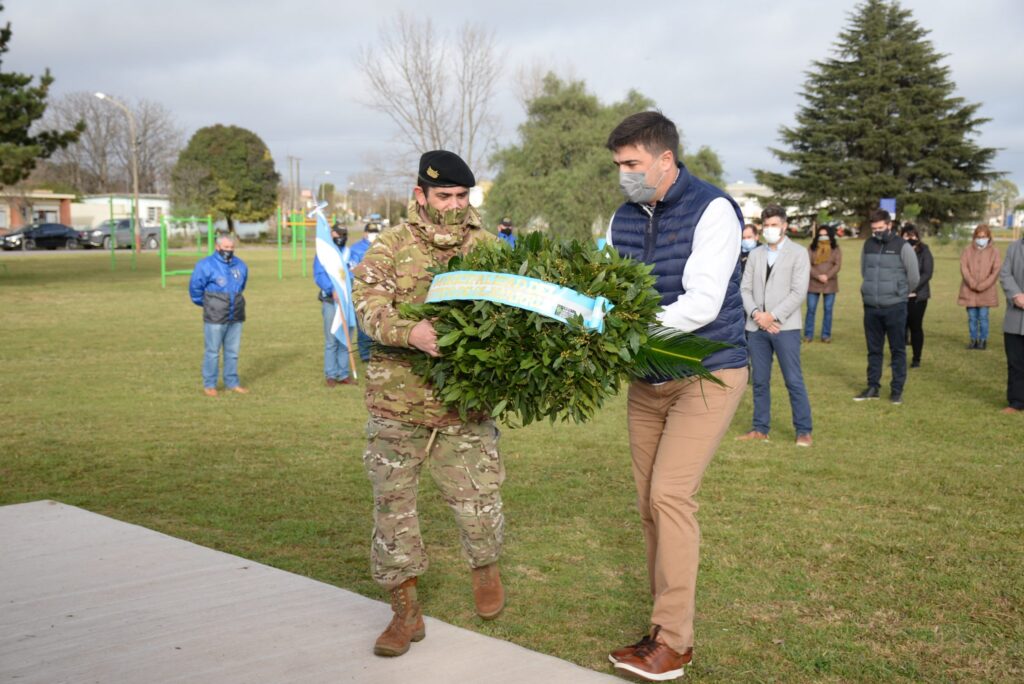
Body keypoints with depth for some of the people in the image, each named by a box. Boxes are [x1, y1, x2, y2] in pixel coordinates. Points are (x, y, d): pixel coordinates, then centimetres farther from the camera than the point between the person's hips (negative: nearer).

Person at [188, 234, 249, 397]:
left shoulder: (240, 265, 7)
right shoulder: (206, 265, -10)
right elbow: (195, 287, -3)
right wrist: (205, 304, 8)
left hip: (236, 317, 5)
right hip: (215, 318, -5)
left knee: (233, 351, 10)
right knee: (212, 352, -1)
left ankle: (232, 383, 20)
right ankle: (209, 385, 7)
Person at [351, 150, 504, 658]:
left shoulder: (487, 247, 5)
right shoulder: (391, 247, -1)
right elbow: (368, 304, -15)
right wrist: (409, 331, -35)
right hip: (398, 398, 0)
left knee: (478, 500, -1)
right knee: (393, 503, 5)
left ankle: (485, 568, 34)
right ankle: (405, 611, 22)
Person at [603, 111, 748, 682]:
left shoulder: (712, 210, -14)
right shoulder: (624, 219, 8)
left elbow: (701, 304, -23)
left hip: (707, 375, -7)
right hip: (647, 380, 7)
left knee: (670, 494, -15)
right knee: (651, 503, 7)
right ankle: (667, 623, 18)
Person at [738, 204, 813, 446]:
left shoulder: (798, 253, 1)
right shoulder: (755, 254, 14)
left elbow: (798, 292, -7)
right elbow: (745, 288, 8)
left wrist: (773, 316, -14)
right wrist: (755, 313, -9)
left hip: (784, 326, -4)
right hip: (756, 327, 4)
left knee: (794, 381, -3)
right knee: (760, 381, 9)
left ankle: (803, 431, 5)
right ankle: (760, 428, 17)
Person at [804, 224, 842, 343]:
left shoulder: (836, 249, 5)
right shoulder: (811, 248, 4)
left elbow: (838, 265, -4)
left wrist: (827, 276, -18)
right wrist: (818, 276, -18)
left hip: (830, 284, 1)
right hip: (813, 283, 0)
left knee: (828, 309, 4)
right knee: (811, 309, 0)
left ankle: (826, 335, 10)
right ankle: (808, 335, 5)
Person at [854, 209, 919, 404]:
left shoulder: (902, 247, -7)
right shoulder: (868, 245, 7)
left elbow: (913, 277, -1)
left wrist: (899, 293, 11)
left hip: (894, 307, -4)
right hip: (871, 307, 4)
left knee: (897, 350, 3)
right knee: (874, 350, 11)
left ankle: (897, 390, 10)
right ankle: (873, 387, 19)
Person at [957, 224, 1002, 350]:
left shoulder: (994, 252, 0)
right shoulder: (968, 250, 3)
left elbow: (996, 271, -4)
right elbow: (963, 267, -3)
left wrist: (982, 286, -12)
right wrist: (972, 283, -14)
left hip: (985, 291, -1)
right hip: (969, 290, 1)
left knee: (983, 317, -1)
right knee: (972, 317, 4)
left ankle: (983, 340, 11)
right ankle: (973, 340, 14)